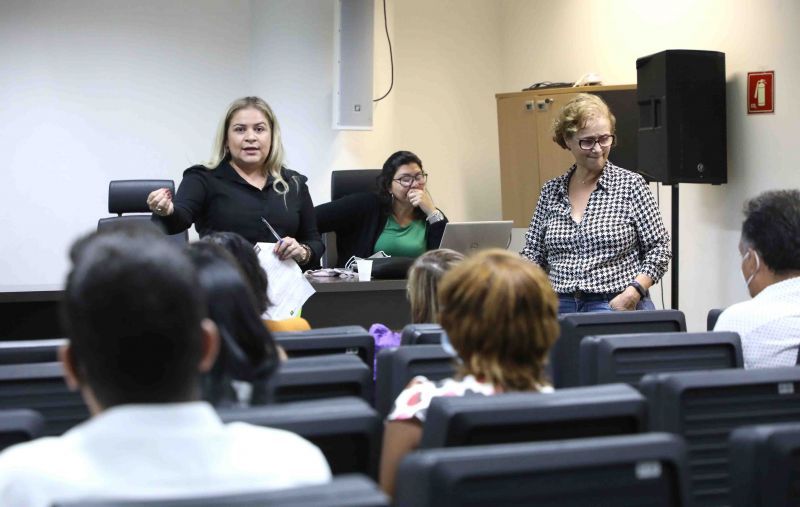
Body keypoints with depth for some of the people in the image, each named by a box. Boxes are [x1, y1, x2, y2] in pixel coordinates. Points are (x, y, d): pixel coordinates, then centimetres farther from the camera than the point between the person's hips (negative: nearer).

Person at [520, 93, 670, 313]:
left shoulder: (631, 185, 0)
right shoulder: (551, 191, 10)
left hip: (620, 310, -2)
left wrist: (632, 294, -14)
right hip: (561, 308, 2)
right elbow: (533, 253, 12)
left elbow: (659, 249, 0)